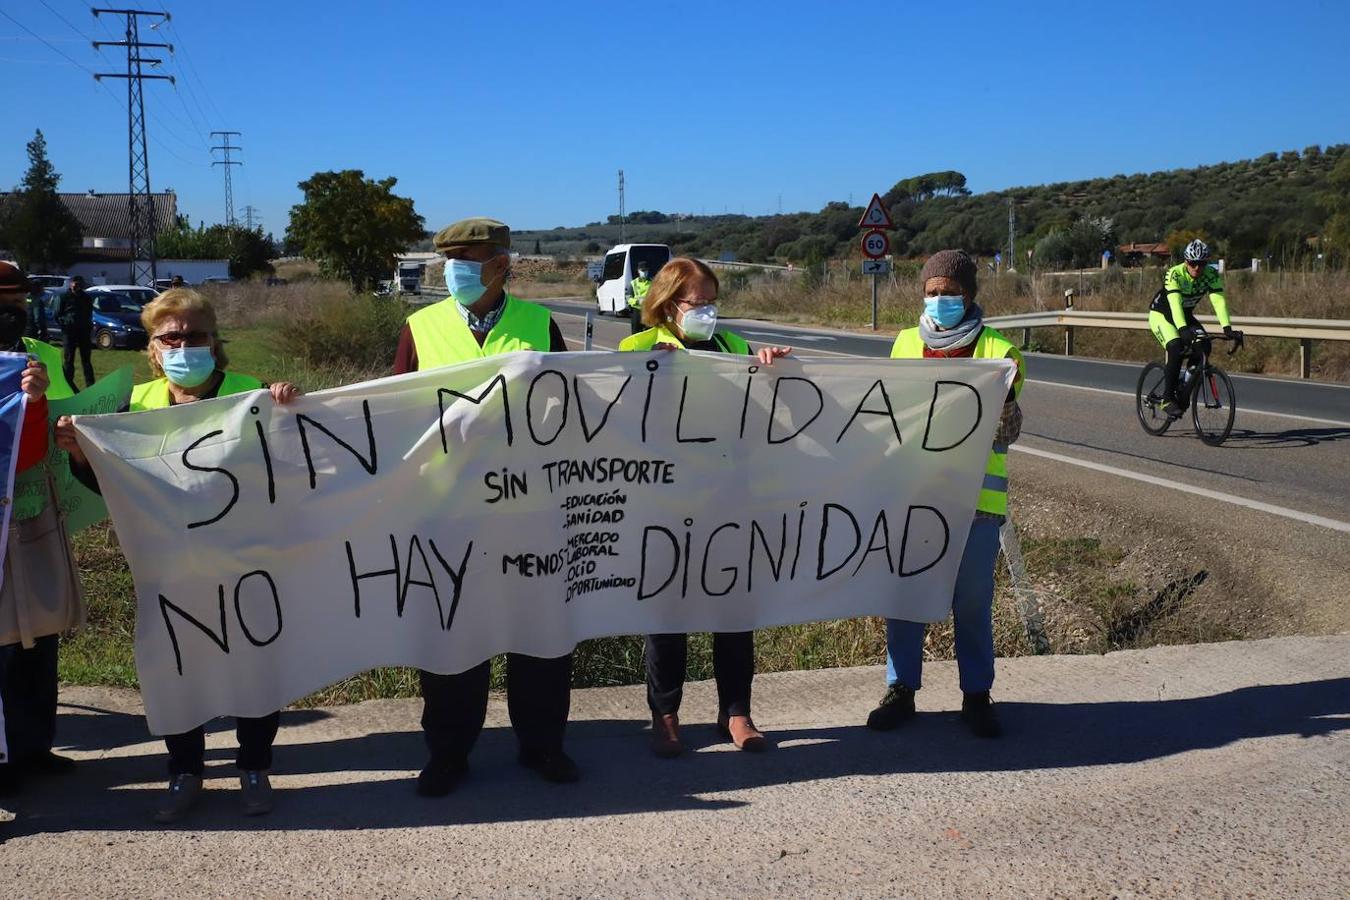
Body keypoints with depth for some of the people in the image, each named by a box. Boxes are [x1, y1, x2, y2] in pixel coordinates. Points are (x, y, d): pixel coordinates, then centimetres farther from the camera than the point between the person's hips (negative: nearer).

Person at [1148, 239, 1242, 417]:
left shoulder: (1212, 274, -17)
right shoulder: (1174, 274, -29)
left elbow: (1219, 301, -27)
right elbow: (1175, 303, -42)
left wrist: (1227, 328, -42)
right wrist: (1183, 329, -57)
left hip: (1186, 315, 5)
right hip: (1161, 315, -5)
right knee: (1176, 349, -29)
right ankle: (1167, 399, -18)